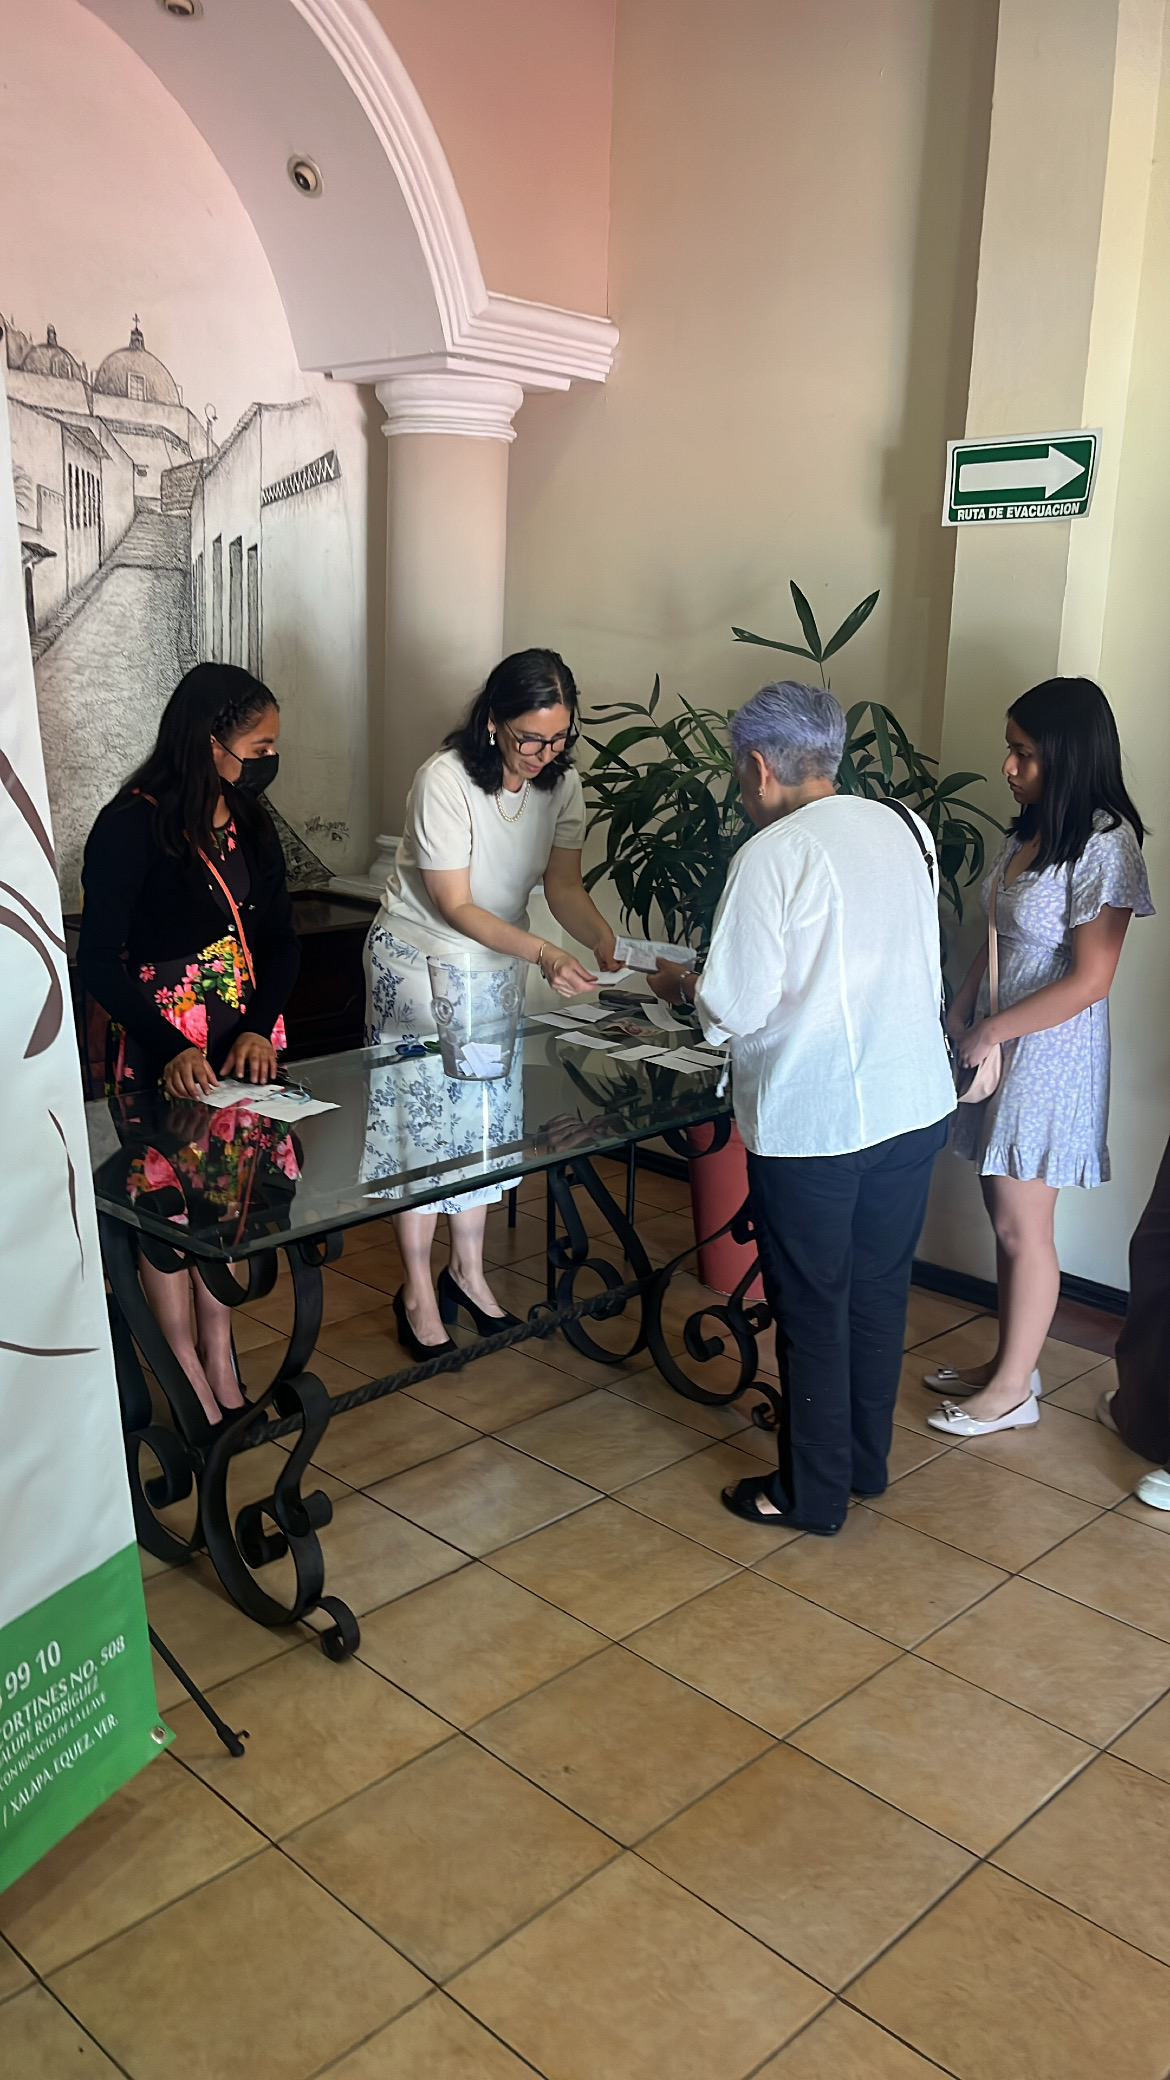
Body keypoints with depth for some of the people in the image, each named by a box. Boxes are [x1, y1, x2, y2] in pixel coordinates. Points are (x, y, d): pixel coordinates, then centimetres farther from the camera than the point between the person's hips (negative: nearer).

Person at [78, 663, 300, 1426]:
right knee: (168, 1201, 4)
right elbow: (99, 961, -16)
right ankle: (186, 1364, 19)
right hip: (163, 1051, -6)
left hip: (243, 1037, 6)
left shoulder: (249, 820, 4)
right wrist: (172, 1049, -25)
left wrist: (258, 1029, -12)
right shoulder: (131, 826, -16)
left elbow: (281, 940, 5)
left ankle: (219, 1347, 29)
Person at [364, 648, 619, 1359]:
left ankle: (468, 1272, 26)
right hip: (419, 958, -6)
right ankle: (418, 1293, 11)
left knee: (489, 1112, 10)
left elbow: (564, 883, -9)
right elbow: (454, 906, -26)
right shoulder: (444, 781, -26)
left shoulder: (561, 781, -8)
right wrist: (544, 954, -36)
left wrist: (603, 938, -30)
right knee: (422, 1114, -1)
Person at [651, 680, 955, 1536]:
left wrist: (683, 986, 4)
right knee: (880, 1288, 20)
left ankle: (813, 1491, 23)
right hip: (916, 1102, 7)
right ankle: (865, 1457, 37)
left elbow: (737, 1007, -16)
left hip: (812, 1119, -7)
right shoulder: (908, 831, 5)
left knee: (812, 1306, 9)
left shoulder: (774, 853, -16)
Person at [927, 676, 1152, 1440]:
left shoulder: (1103, 846, -19)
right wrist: (961, 1010, 5)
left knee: (1022, 1225, 2)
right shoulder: (1031, 831, 8)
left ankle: (1014, 1389, 17)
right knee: (1005, 1214, 16)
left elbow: (1089, 981, -20)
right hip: (999, 1044, 8)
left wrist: (990, 1032, -16)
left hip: (1048, 1054, -8)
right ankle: (1009, 1362, 30)